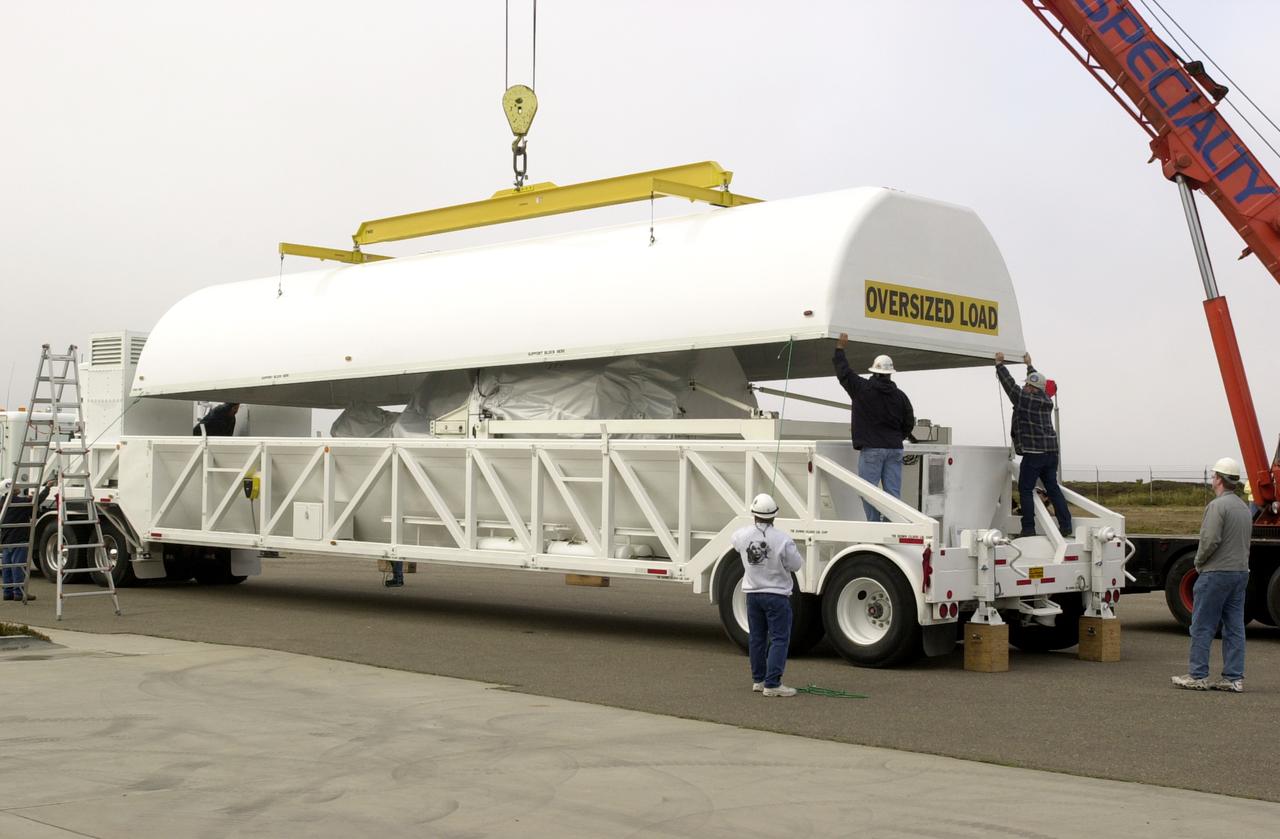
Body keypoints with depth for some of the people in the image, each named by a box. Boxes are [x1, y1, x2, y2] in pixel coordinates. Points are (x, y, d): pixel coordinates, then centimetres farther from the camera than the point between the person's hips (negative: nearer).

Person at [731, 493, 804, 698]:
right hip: (777, 595, -5)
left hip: (752, 594, 5)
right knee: (779, 639, -1)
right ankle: (772, 684, -7)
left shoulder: (742, 536, -8)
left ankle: (758, 680, 23)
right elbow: (796, 565, -10)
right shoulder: (783, 539, -20)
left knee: (757, 638, 15)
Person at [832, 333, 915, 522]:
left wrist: (840, 349, 16)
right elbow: (909, 423, 13)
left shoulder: (863, 389, -6)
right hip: (895, 449, 4)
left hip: (871, 448, -4)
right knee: (893, 492, 4)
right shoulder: (900, 396, 6)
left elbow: (844, 373, 4)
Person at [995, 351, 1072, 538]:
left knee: (1025, 490, -2)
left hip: (1033, 453, -7)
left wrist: (999, 363, 10)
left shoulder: (1024, 400, -11)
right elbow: (1039, 382, 27)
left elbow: (1009, 383, -3)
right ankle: (1066, 526, 9)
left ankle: (1028, 528, -6)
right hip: (1051, 452, 7)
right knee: (1053, 488, 10)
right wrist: (1029, 365, 40)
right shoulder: (1046, 401, 10)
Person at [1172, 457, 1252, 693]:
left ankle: (1198, 676, 1)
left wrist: (1199, 562, -5)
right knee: (1234, 627, 8)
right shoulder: (1244, 507, 14)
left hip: (1217, 573, -8)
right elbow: (1245, 541, 18)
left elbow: (1210, 540, -20)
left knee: (1202, 627, -1)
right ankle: (1234, 678, 8)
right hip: (1241, 572, 8)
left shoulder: (1218, 506, -14)